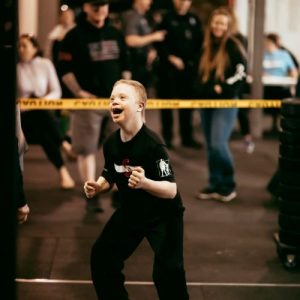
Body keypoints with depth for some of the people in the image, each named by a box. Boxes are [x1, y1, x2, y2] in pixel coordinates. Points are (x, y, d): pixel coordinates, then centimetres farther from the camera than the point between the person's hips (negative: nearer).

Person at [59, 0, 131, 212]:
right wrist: (79, 92, -17)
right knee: (87, 149, -3)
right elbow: (65, 69, -8)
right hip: (88, 101, -4)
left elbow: (125, 65, 16)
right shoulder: (75, 36, -5)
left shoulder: (115, 34, 10)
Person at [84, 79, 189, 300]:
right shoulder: (111, 143, -8)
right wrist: (97, 187, -12)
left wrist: (145, 183, -47)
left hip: (163, 215, -7)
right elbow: (109, 178, 9)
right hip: (130, 211, 7)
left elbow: (171, 190, -30)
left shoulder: (152, 144, -29)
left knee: (167, 271, -18)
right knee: (102, 255, 10)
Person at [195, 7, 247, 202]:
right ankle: (215, 185, 16)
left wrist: (223, 88, -17)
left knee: (218, 144, -16)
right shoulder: (207, 47, 13)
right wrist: (201, 90, 6)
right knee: (211, 147, 8)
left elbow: (241, 73, -14)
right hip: (206, 101, 7)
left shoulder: (233, 46, -7)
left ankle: (229, 186, 0)